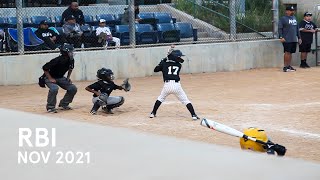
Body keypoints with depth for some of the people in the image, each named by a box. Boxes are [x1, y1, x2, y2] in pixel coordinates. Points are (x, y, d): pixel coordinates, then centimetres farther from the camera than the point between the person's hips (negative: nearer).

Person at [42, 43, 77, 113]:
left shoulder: (71, 60, -9)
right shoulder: (58, 60, -29)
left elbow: (70, 69, 15)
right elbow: (45, 68, -26)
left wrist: (68, 77, 5)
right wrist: (50, 79, -25)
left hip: (60, 78, 7)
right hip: (49, 77, -7)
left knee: (73, 88, -3)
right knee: (54, 88, -35)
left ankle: (64, 104, 14)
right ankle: (50, 107, -16)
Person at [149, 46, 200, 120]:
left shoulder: (164, 63, 11)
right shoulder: (179, 65, 11)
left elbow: (155, 69, 20)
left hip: (167, 85, 1)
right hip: (177, 85, -1)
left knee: (160, 98, 25)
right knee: (186, 100, 7)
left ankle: (153, 113, 23)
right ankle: (193, 115, -3)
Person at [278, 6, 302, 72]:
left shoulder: (294, 18, 17)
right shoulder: (283, 19, -5)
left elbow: (297, 28, 22)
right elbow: (280, 29, -10)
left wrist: (299, 37, 19)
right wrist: (281, 37, -21)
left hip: (294, 39, 7)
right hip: (287, 39, -7)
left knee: (291, 53, 10)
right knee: (287, 52, -7)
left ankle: (289, 66, 17)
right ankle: (285, 67, -4)